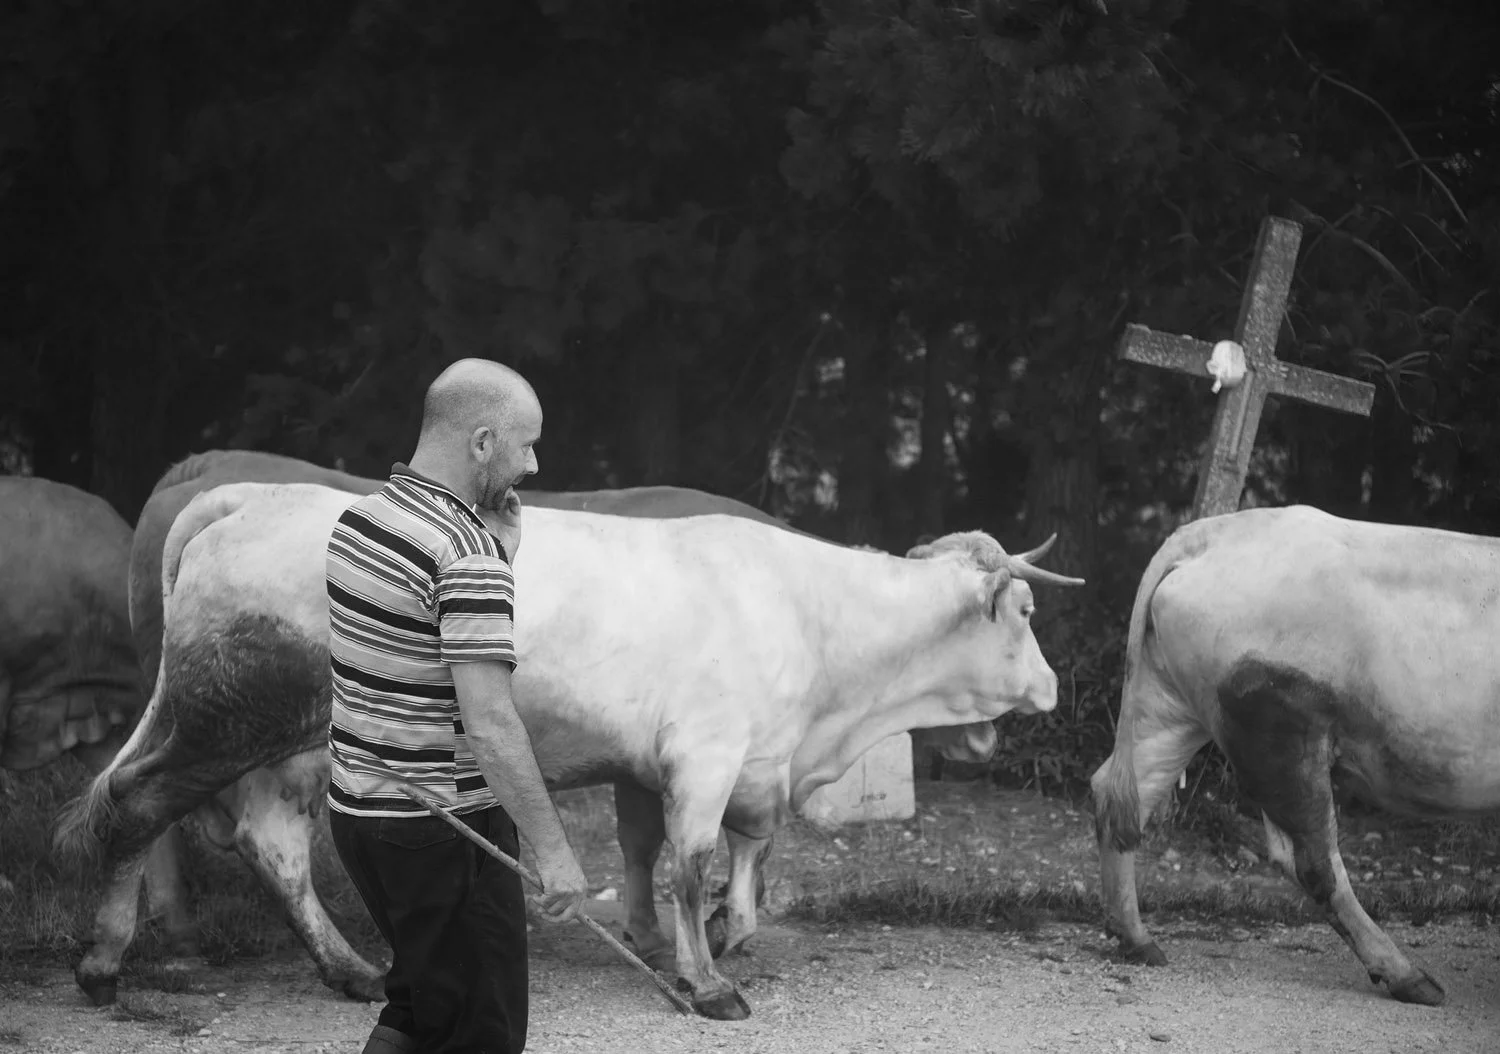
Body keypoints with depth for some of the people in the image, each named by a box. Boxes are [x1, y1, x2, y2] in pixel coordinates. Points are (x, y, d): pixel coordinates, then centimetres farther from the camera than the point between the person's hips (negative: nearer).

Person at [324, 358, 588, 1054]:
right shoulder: (467, 558, -21)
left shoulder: (357, 520, 6)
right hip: (445, 828, -9)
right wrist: (552, 851, -25)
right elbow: (488, 721, -27)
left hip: (357, 807, 9)